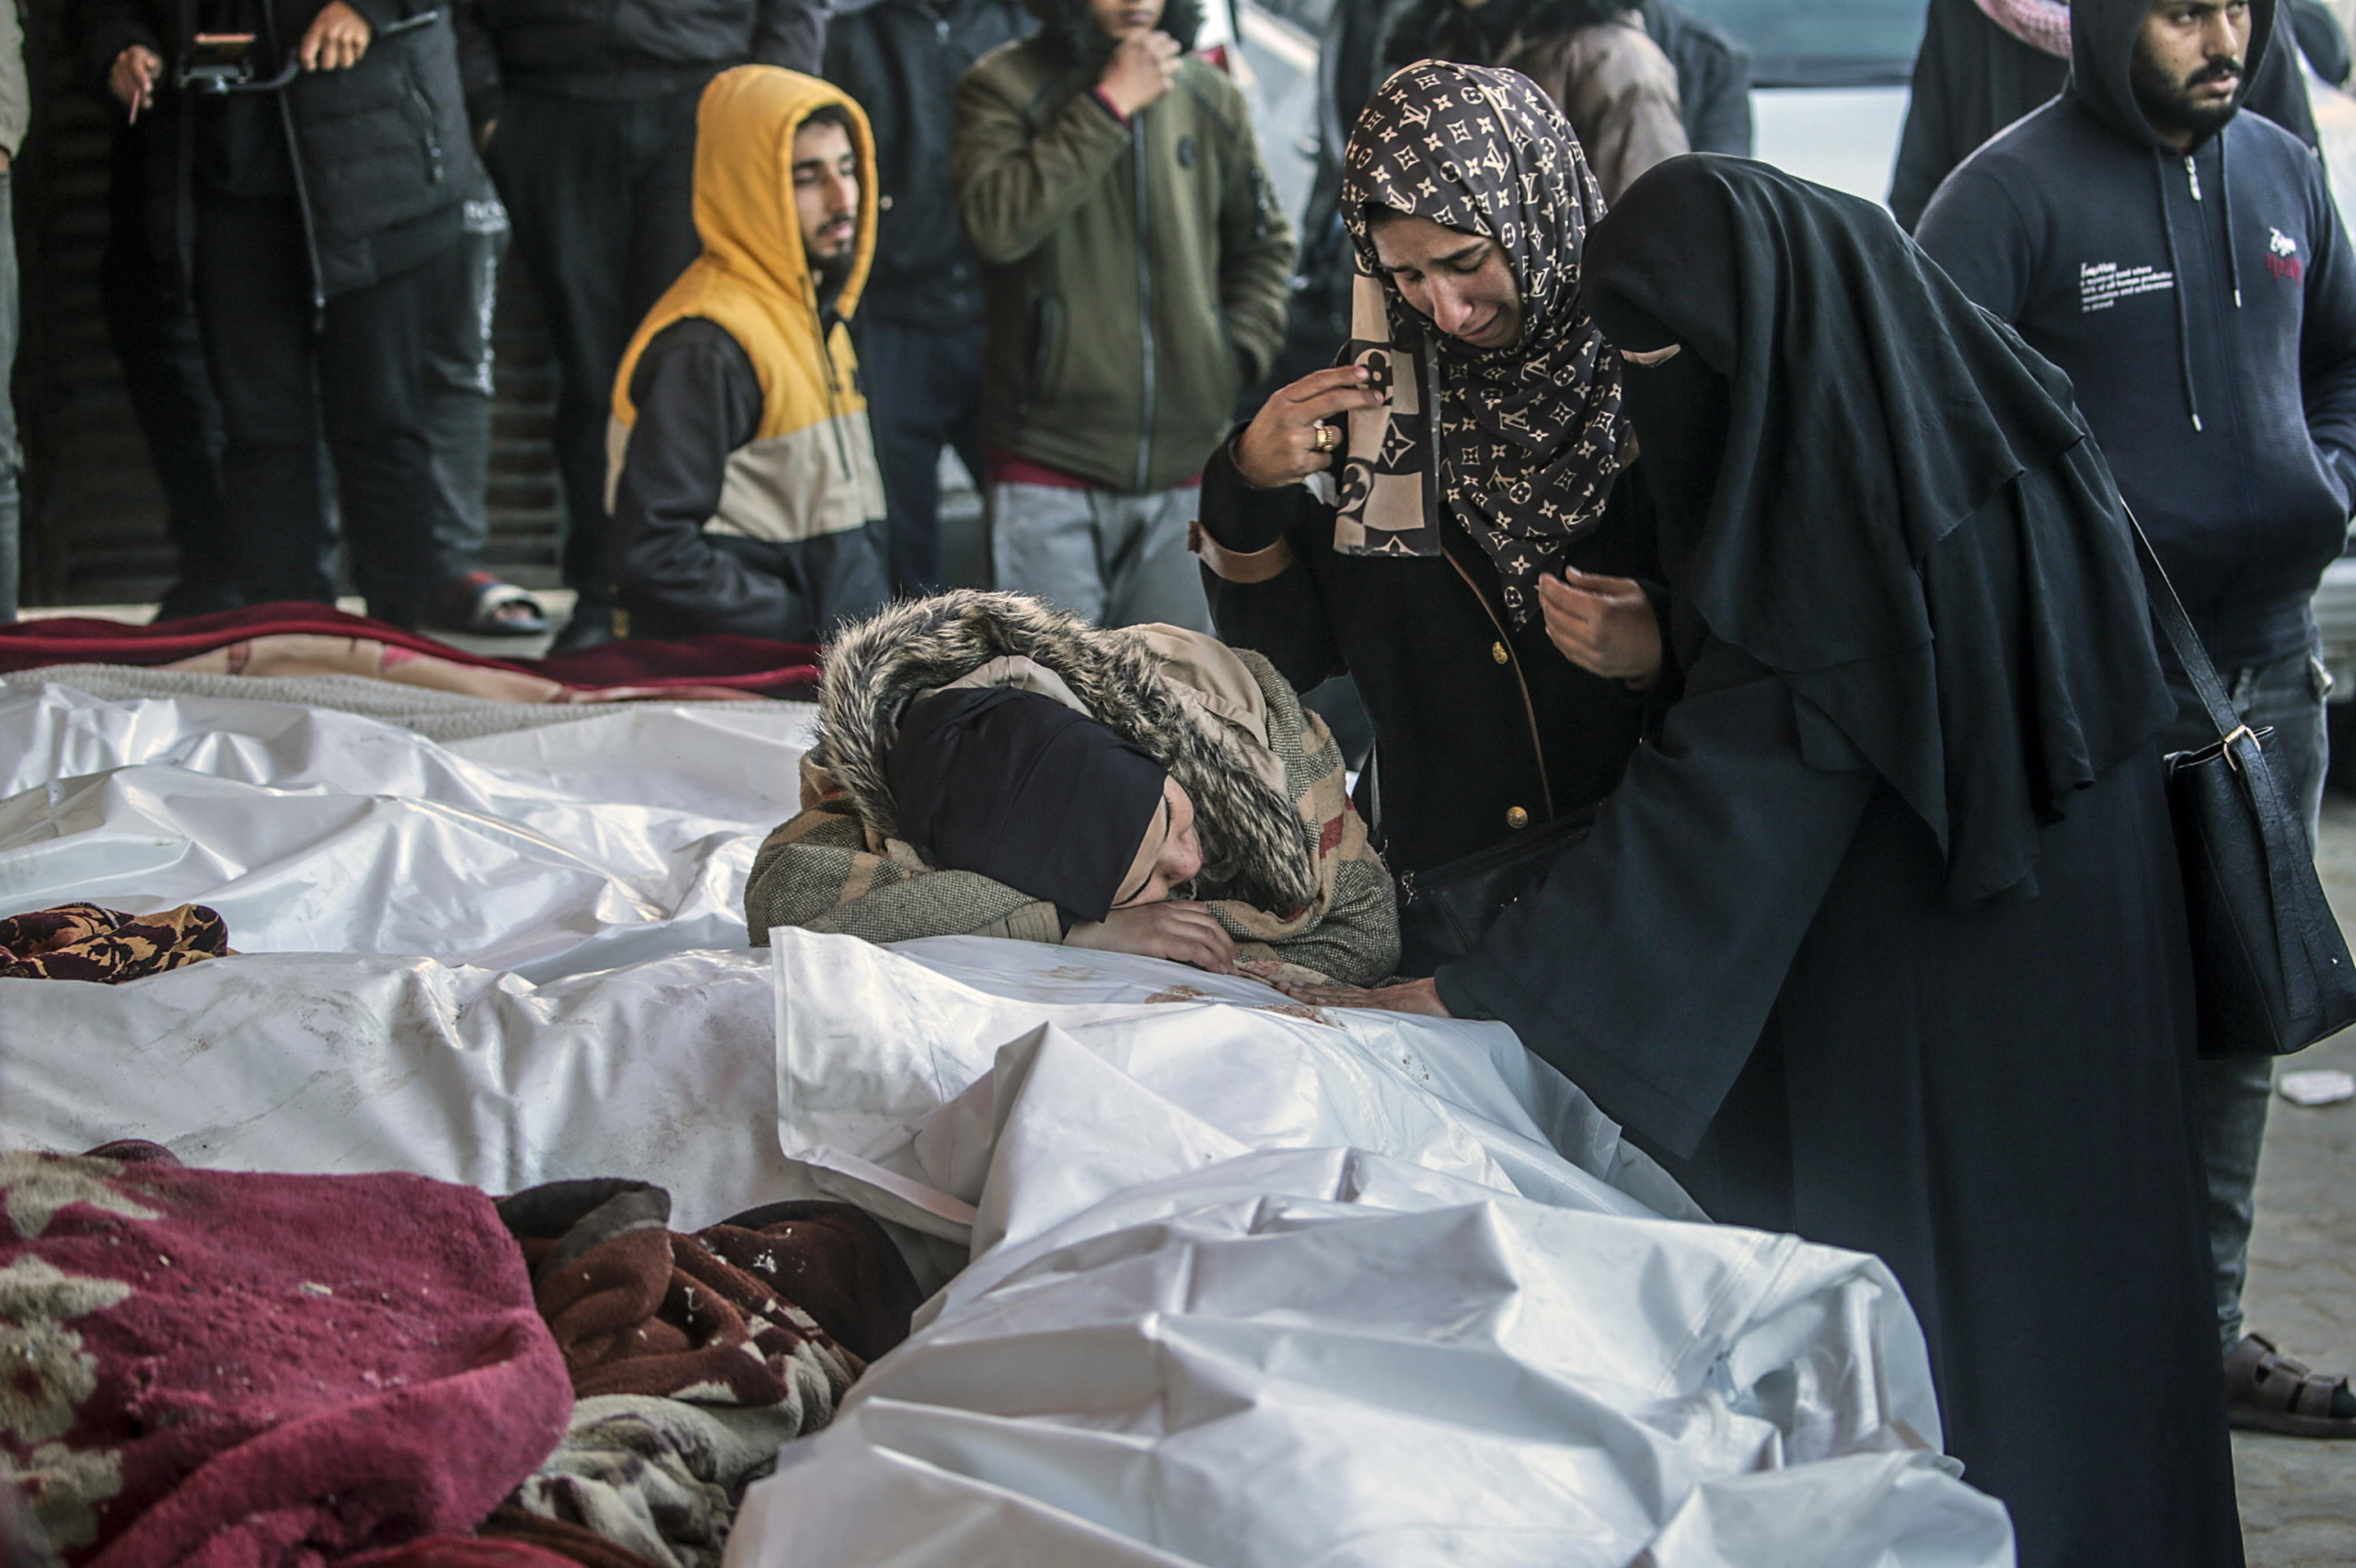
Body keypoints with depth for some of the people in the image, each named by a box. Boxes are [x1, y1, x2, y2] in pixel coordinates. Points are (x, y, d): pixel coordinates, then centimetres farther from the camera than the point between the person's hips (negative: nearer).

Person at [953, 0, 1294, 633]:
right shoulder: (1003, 87, -3)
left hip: (1182, 460, 4)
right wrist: (1108, 107, -18)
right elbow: (995, 223, -21)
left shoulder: (1209, 97, 9)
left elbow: (1265, 242, 23)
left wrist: (1240, 349, 7)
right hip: (1050, 459, -4)